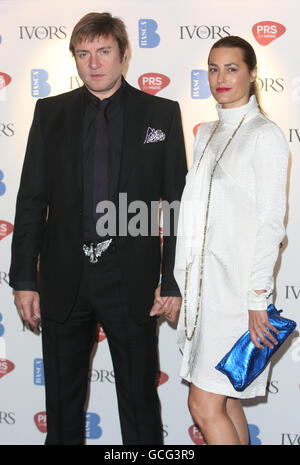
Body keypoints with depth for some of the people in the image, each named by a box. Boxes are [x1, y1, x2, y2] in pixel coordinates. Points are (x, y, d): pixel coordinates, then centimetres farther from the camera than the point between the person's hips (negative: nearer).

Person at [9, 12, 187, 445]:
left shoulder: (162, 113, 1)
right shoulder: (50, 112, 5)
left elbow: (178, 203, 0)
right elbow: (31, 200, 5)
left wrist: (173, 281, -4)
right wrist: (23, 279, 0)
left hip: (131, 279, -2)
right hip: (64, 279, 2)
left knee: (140, 399, 8)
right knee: (63, 399, 14)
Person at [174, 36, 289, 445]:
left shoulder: (265, 135, -9)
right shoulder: (206, 134, 14)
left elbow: (270, 223, -12)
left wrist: (257, 299, -16)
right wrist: (184, 282, 15)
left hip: (236, 283, -8)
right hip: (203, 279, 8)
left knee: (204, 404, -8)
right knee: (225, 402, 13)